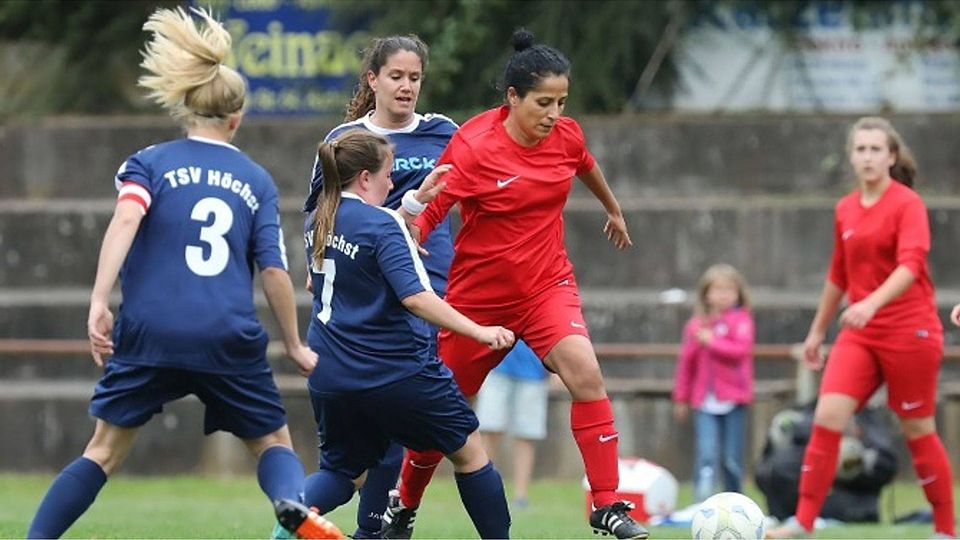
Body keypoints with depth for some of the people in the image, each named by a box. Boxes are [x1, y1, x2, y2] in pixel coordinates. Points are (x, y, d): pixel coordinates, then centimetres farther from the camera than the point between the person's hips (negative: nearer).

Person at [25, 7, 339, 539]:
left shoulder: (150, 163, 7)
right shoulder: (257, 180, 12)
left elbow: (126, 218, -12)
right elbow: (274, 270, 6)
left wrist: (99, 301, -18)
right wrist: (295, 346, 17)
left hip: (150, 334, 0)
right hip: (229, 338, 0)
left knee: (105, 450, 11)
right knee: (273, 441, 14)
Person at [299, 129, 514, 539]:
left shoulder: (320, 222, 8)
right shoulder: (380, 224, -15)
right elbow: (414, 296, -25)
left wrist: (416, 201, 26)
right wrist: (479, 332, -25)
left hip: (329, 376, 7)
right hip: (395, 371, -7)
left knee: (342, 471, 16)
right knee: (469, 450, 10)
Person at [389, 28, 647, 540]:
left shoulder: (565, 136, -4)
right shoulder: (473, 147, -19)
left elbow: (586, 167, 20)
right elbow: (425, 214, -20)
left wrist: (613, 209, 39)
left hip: (548, 286, 3)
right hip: (478, 295, -3)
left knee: (585, 374, -24)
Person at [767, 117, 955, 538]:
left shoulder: (907, 203, -8)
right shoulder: (845, 210, 11)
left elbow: (911, 265, -23)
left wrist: (872, 303, -37)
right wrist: (817, 331, 25)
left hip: (910, 333, -5)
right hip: (859, 336, 5)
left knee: (917, 431, 2)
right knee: (827, 416, -11)